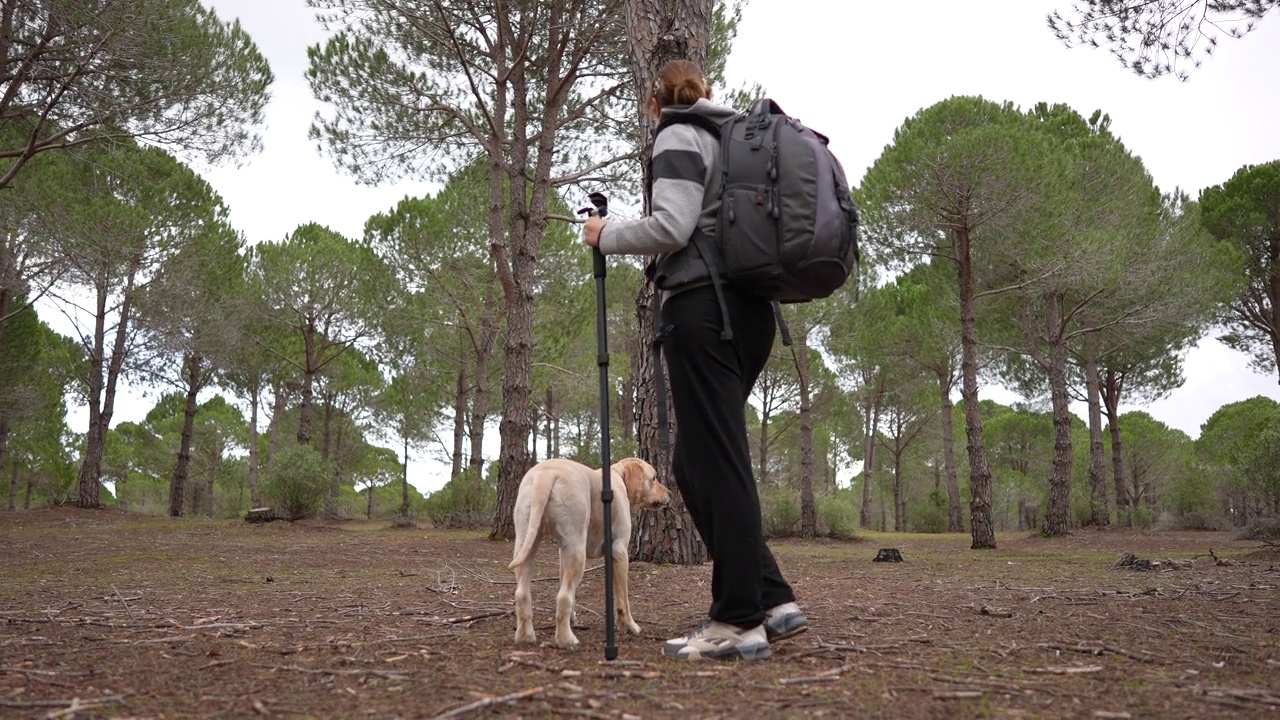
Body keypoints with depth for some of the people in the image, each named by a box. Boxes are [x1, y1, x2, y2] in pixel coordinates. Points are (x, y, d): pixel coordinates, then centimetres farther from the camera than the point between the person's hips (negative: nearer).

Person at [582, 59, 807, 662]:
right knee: (694, 462, 10)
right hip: (750, 310, 9)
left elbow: (670, 228, -14)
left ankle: (740, 620, -3)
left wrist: (606, 236, 0)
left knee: (715, 461, -7)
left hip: (703, 307, -9)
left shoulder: (679, 136, 0)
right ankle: (772, 601, 9)